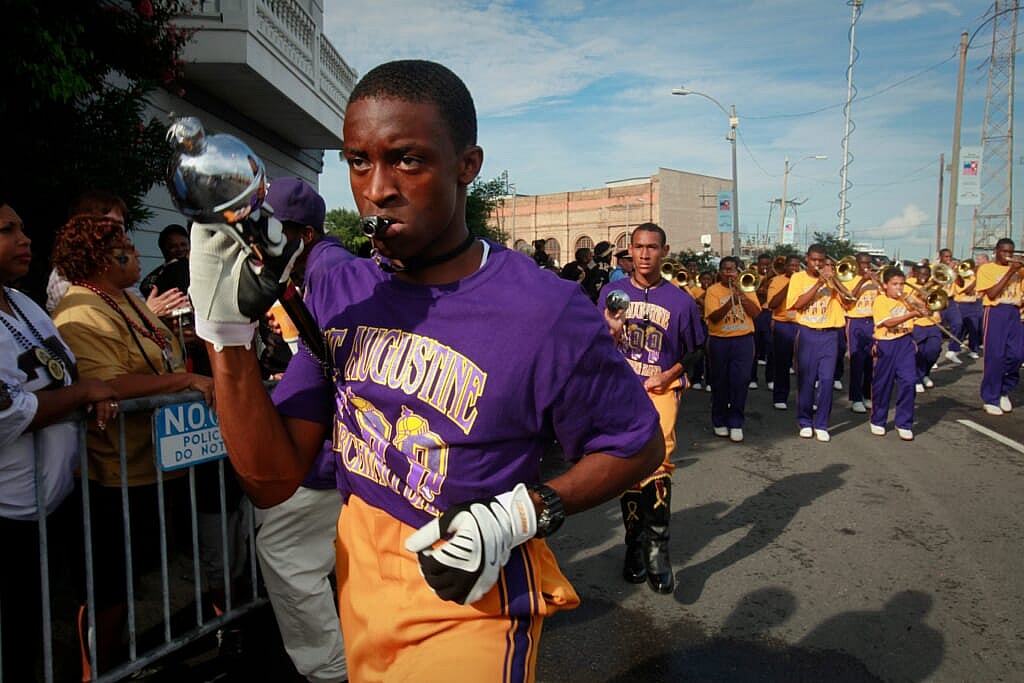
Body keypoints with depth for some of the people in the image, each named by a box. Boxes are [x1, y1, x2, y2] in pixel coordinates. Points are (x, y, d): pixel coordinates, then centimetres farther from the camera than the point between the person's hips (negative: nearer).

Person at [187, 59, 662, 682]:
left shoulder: (546, 314, -23)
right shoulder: (337, 296, -6)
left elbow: (640, 445, -8)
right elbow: (273, 481, -9)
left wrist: (521, 514, -22)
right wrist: (229, 335, -21)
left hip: (466, 595, -6)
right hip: (359, 579, 7)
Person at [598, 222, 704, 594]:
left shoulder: (680, 300, -3)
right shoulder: (611, 292, 1)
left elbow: (693, 349, 9)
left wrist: (670, 374, -6)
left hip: (661, 388, -2)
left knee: (657, 462, -22)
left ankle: (658, 548, -8)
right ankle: (635, 543, 28)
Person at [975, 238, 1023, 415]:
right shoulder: (986, 269, 1)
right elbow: (992, 294, -12)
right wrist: (1010, 272, -12)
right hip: (996, 312, -4)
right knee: (995, 356, -4)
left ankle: (1003, 391, 17)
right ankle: (990, 399, 5)